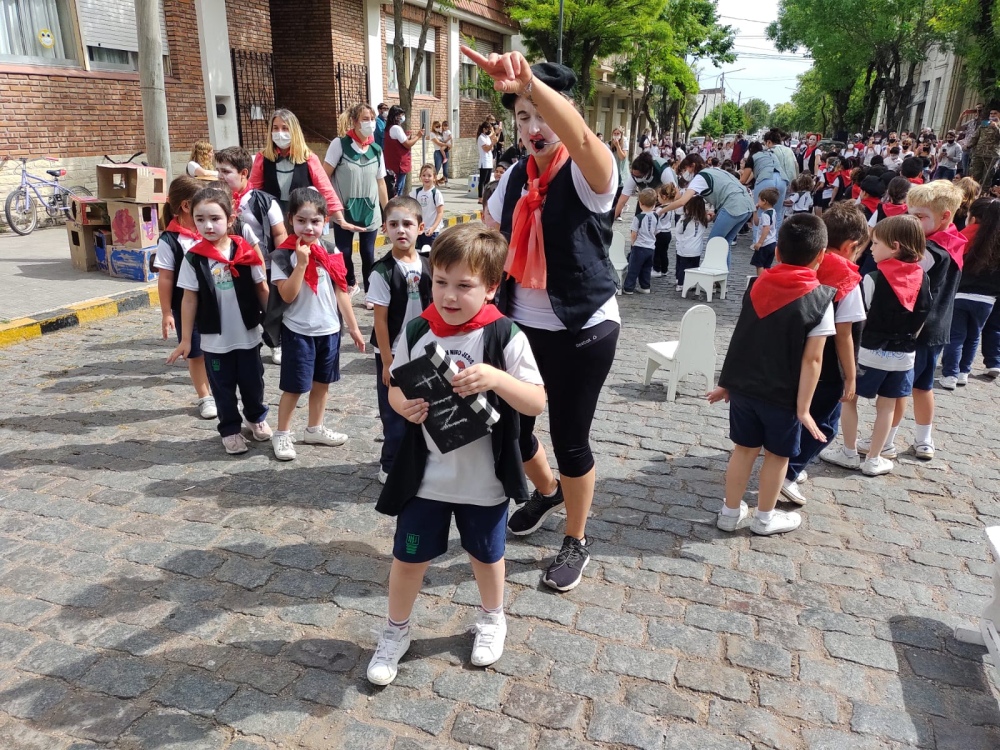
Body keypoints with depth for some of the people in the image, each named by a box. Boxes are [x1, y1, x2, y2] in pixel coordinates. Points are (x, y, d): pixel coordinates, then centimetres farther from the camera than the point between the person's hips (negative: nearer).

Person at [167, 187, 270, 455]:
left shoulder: (246, 251, -8)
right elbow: (189, 299, -4)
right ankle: (230, 430, 32)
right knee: (223, 388, 13)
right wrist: (185, 339, -2)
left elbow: (262, 289, 1)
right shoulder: (194, 258, -9)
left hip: (248, 335, 1)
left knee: (253, 382, 17)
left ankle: (256, 417, 43)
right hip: (214, 340, -1)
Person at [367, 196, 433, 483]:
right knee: (395, 414, 5)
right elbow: (380, 320, -13)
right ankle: (391, 466, 23)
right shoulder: (382, 271, -14)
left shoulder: (428, 266, -1)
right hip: (392, 354, -5)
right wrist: (387, 362, -14)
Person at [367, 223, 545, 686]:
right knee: (409, 556, 14)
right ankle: (396, 631, 41)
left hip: (484, 478, -1)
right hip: (425, 475, 2)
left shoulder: (505, 337, -16)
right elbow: (395, 387, 4)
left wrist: (496, 378, -35)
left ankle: (492, 620, 50)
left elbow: (537, 403, -17)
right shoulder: (417, 332, -8)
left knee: (486, 554, 21)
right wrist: (404, 405, -19)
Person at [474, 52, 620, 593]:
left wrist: (530, 82, -50)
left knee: (570, 440, 5)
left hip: (583, 329, -5)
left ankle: (576, 543, 30)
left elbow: (581, 138, -38)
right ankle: (547, 491, 49)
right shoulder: (516, 176, 5)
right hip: (521, 324, 6)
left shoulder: (589, 174, -14)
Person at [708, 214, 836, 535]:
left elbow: (742, 339, 5)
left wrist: (729, 382, 12)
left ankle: (730, 513, 26)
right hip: (782, 395, -4)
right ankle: (764, 518, 28)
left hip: (743, 386, 4)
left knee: (745, 448, 16)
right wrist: (803, 407, -12)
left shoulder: (757, 285, 0)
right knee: (777, 454, 14)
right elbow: (812, 359, -15)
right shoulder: (820, 299, -13)